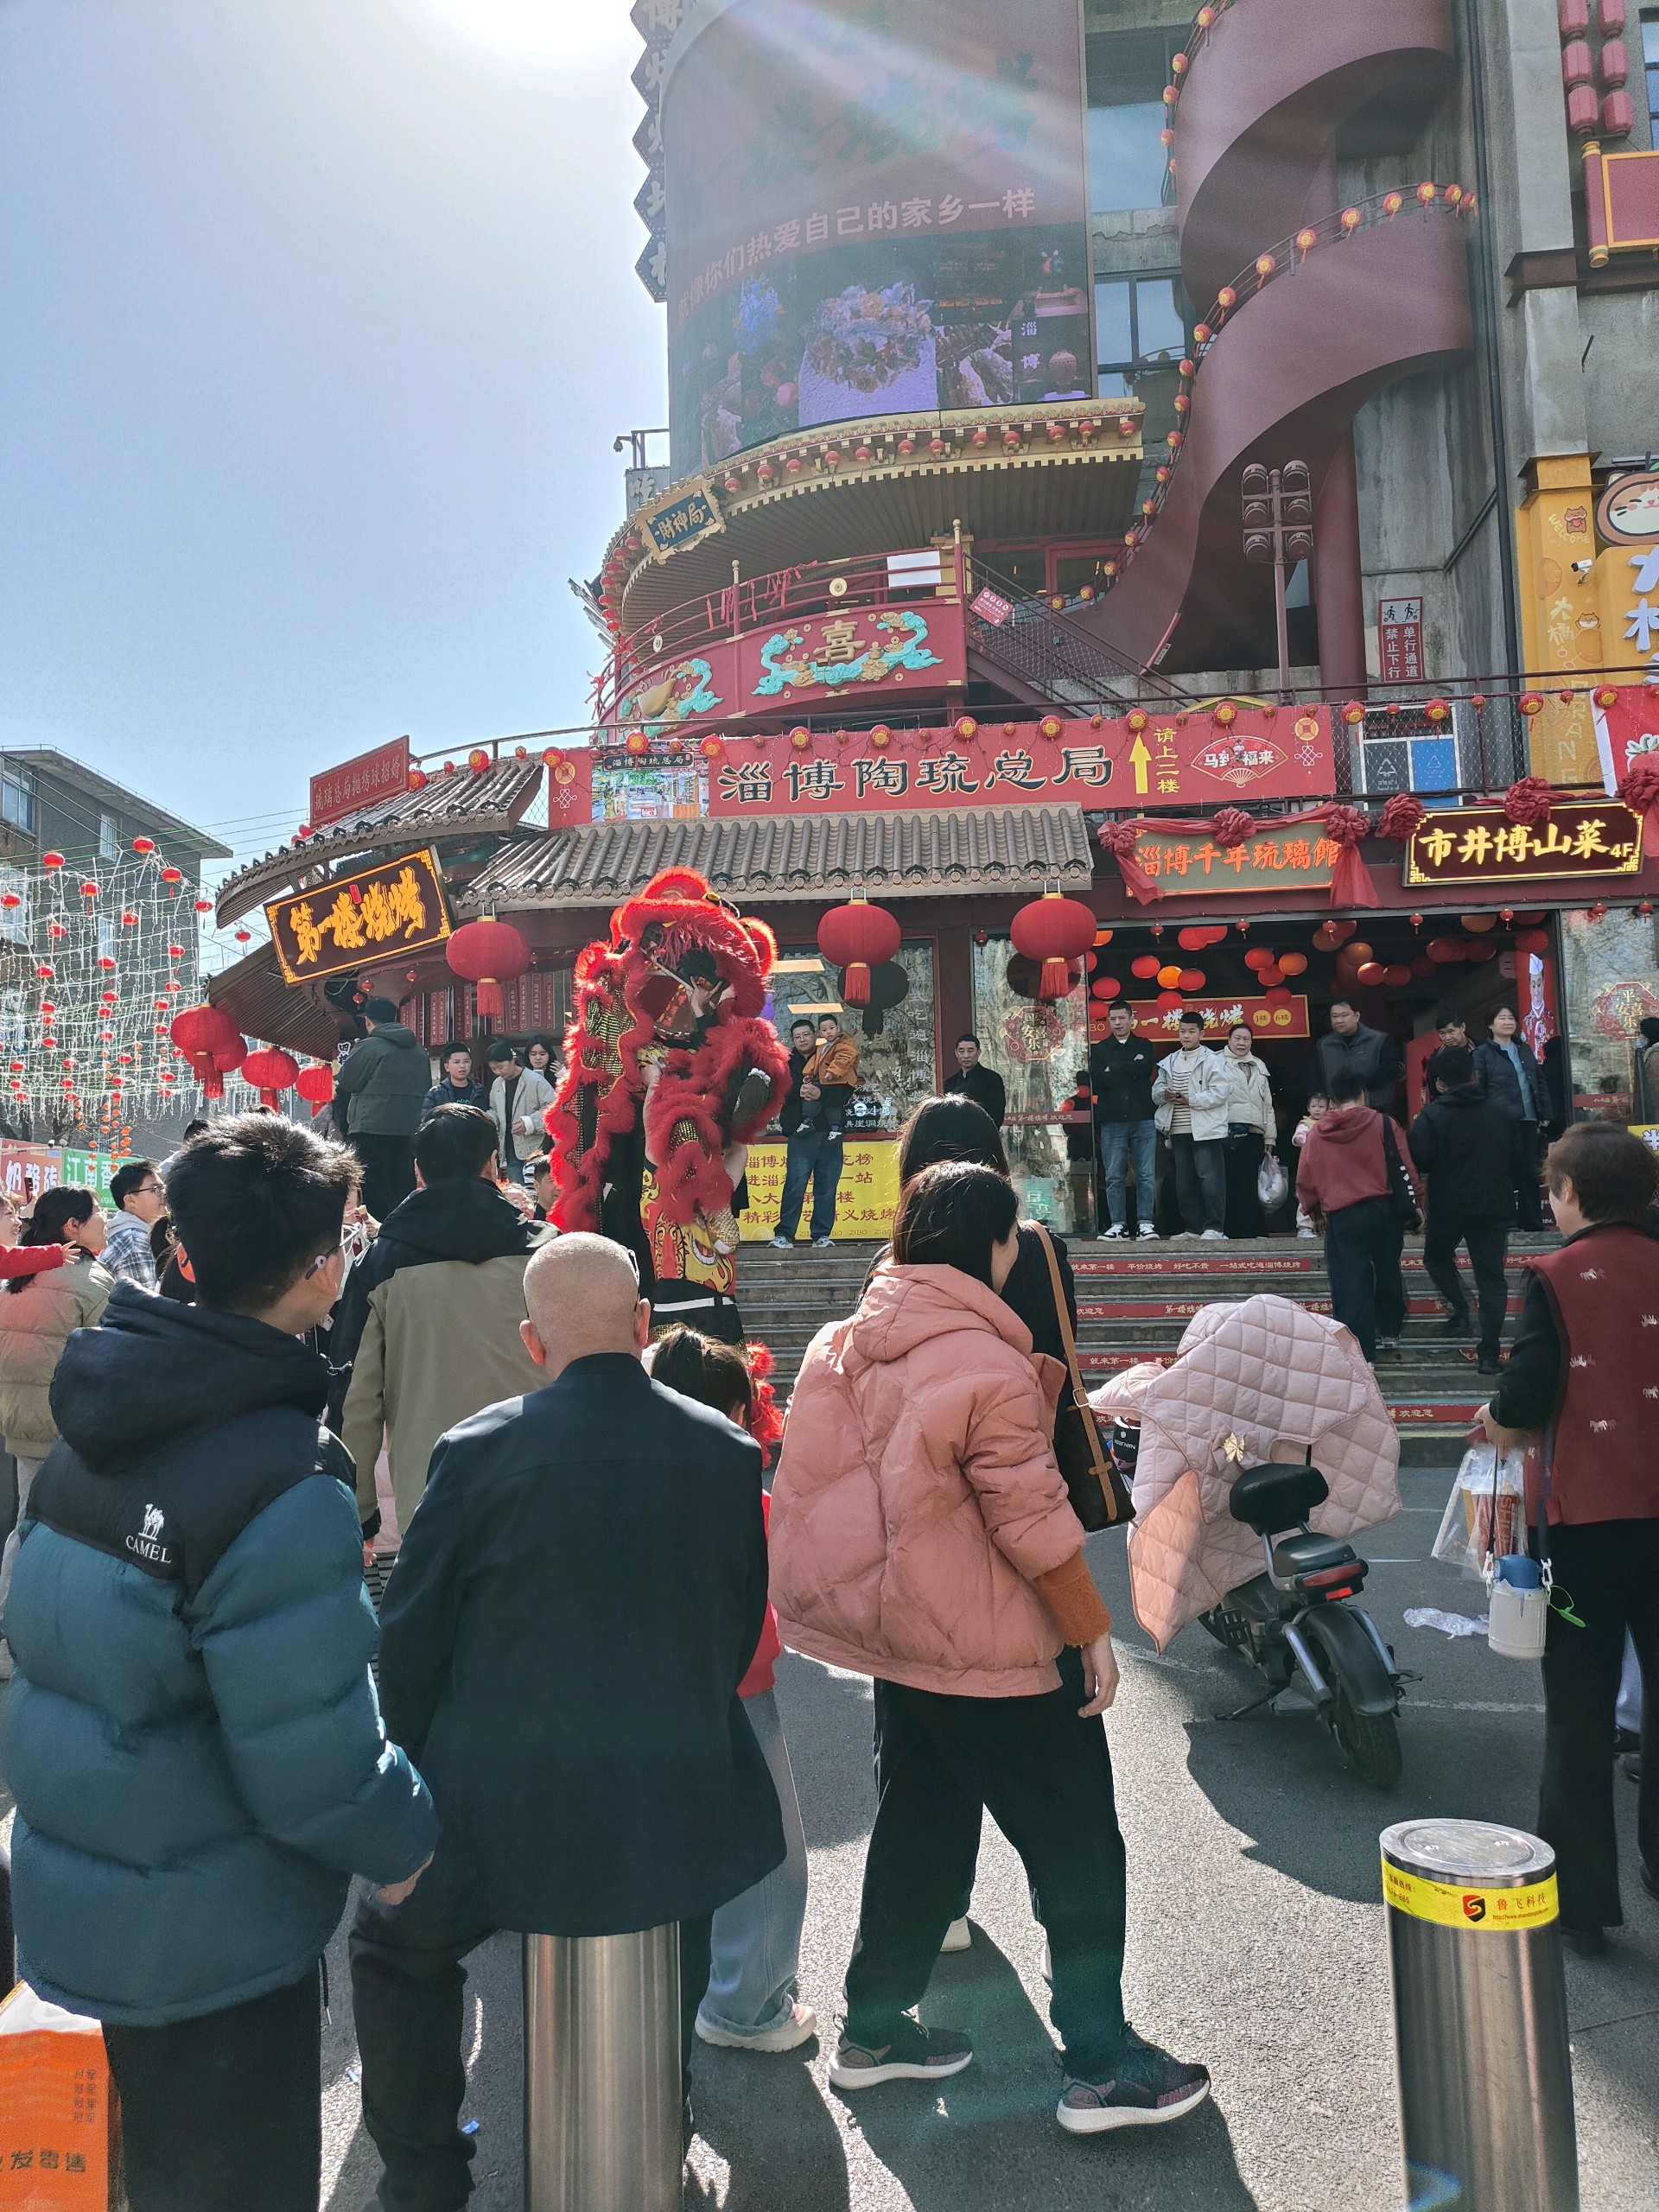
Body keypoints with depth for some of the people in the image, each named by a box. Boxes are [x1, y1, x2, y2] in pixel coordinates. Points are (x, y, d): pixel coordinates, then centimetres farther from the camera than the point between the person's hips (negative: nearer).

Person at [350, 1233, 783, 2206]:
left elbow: (408, 1639, -5)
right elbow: (743, 1630, 5)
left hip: (510, 1810, -2)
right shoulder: (730, 1452, -7)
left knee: (399, 1950, 27)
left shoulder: (481, 1448, -15)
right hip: (680, 1810, 3)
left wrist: (430, 1767, 12)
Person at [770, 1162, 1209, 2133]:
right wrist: (1094, 1632, -8)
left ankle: (874, 2028, 34)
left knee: (918, 1825, 22)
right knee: (1077, 1847, 8)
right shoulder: (986, 1366, -22)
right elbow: (1032, 1519, -19)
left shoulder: (853, 1344, 2)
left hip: (898, 1629, 8)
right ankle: (1103, 2064, 19)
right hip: (992, 1652, -8)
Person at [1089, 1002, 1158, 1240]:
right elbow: (1095, 1080, -5)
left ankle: (1145, 1222, 3)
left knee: (1146, 1175, -2)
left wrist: (1114, 1070, -5)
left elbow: (1147, 1067, -9)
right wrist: (1130, 1070, -7)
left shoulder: (1144, 1046, 13)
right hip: (1112, 1121, 0)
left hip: (1143, 1119, 0)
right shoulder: (1099, 1049, 12)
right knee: (1114, 1177, 0)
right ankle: (1117, 1224, 6)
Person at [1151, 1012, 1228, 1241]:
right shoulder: (1169, 1062, 15)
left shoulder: (1211, 1060, -2)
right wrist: (1164, 1094, -5)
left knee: (1209, 1178, -8)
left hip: (1205, 1130, -6)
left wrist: (1190, 1100, -15)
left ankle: (1214, 1227, -5)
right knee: (1184, 1182, 10)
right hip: (1178, 1131, 6)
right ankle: (1193, 1228, 18)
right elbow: (1156, 1090, 17)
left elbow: (1218, 1094, -11)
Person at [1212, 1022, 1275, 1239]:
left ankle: (1249, 1231, 5)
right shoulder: (1217, 1062, 5)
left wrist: (1270, 1137, 17)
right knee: (1227, 1183, -6)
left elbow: (1267, 1104, 23)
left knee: (1249, 1184, 3)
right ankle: (1226, 1230, -3)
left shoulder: (1259, 1066, 23)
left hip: (1254, 1133, 5)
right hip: (1227, 1131, -5)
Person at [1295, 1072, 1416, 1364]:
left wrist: (1315, 1213, 25)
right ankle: (1390, 1332, 37)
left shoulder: (1318, 1134, 5)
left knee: (1351, 1285, -1)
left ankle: (1362, 1353, -4)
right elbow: (1404, 1168, -2)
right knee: (1388, 1271, 22)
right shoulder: (1384, 1124, -1)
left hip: (1341, 1217, -1)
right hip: (1384, 1209, 1)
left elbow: (1304, 1181, 9)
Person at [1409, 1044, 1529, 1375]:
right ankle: (1489, 1352, -1)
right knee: (1492, 1277, 4)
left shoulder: (1432, 1115, -8)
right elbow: (1519, 1161, 10)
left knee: (1437, 1257, 25)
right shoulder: (1499, 1113, 5)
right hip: (1495, 1207, 3)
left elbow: (1419, 1161, -16)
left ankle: (1459, 1307, 9)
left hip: (1448, 1206, -3)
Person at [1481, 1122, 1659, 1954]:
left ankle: (1581, 1898, 15)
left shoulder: (1557, 1277, -8)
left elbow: (1524, 1396, -15)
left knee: (1580, 1709, 6)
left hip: (1585, 1512, -4)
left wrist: (1499, 1420, 6)